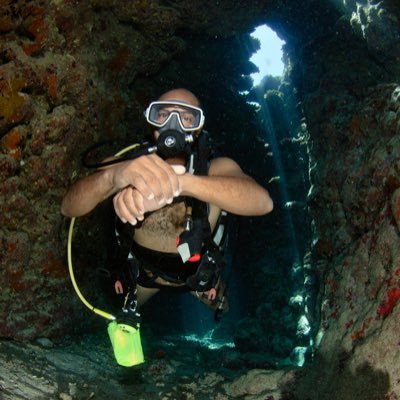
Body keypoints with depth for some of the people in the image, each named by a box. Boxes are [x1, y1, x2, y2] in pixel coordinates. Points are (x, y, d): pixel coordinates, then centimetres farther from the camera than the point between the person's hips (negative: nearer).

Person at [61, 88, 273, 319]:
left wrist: (181, 181, -68)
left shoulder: (217, 169, -28)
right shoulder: (129, 165, -23)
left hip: (196, 273, -1)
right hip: (141, 271, 1)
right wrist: (113, 175, -63)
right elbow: (69, 207, -38)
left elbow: (263, 202, -50)